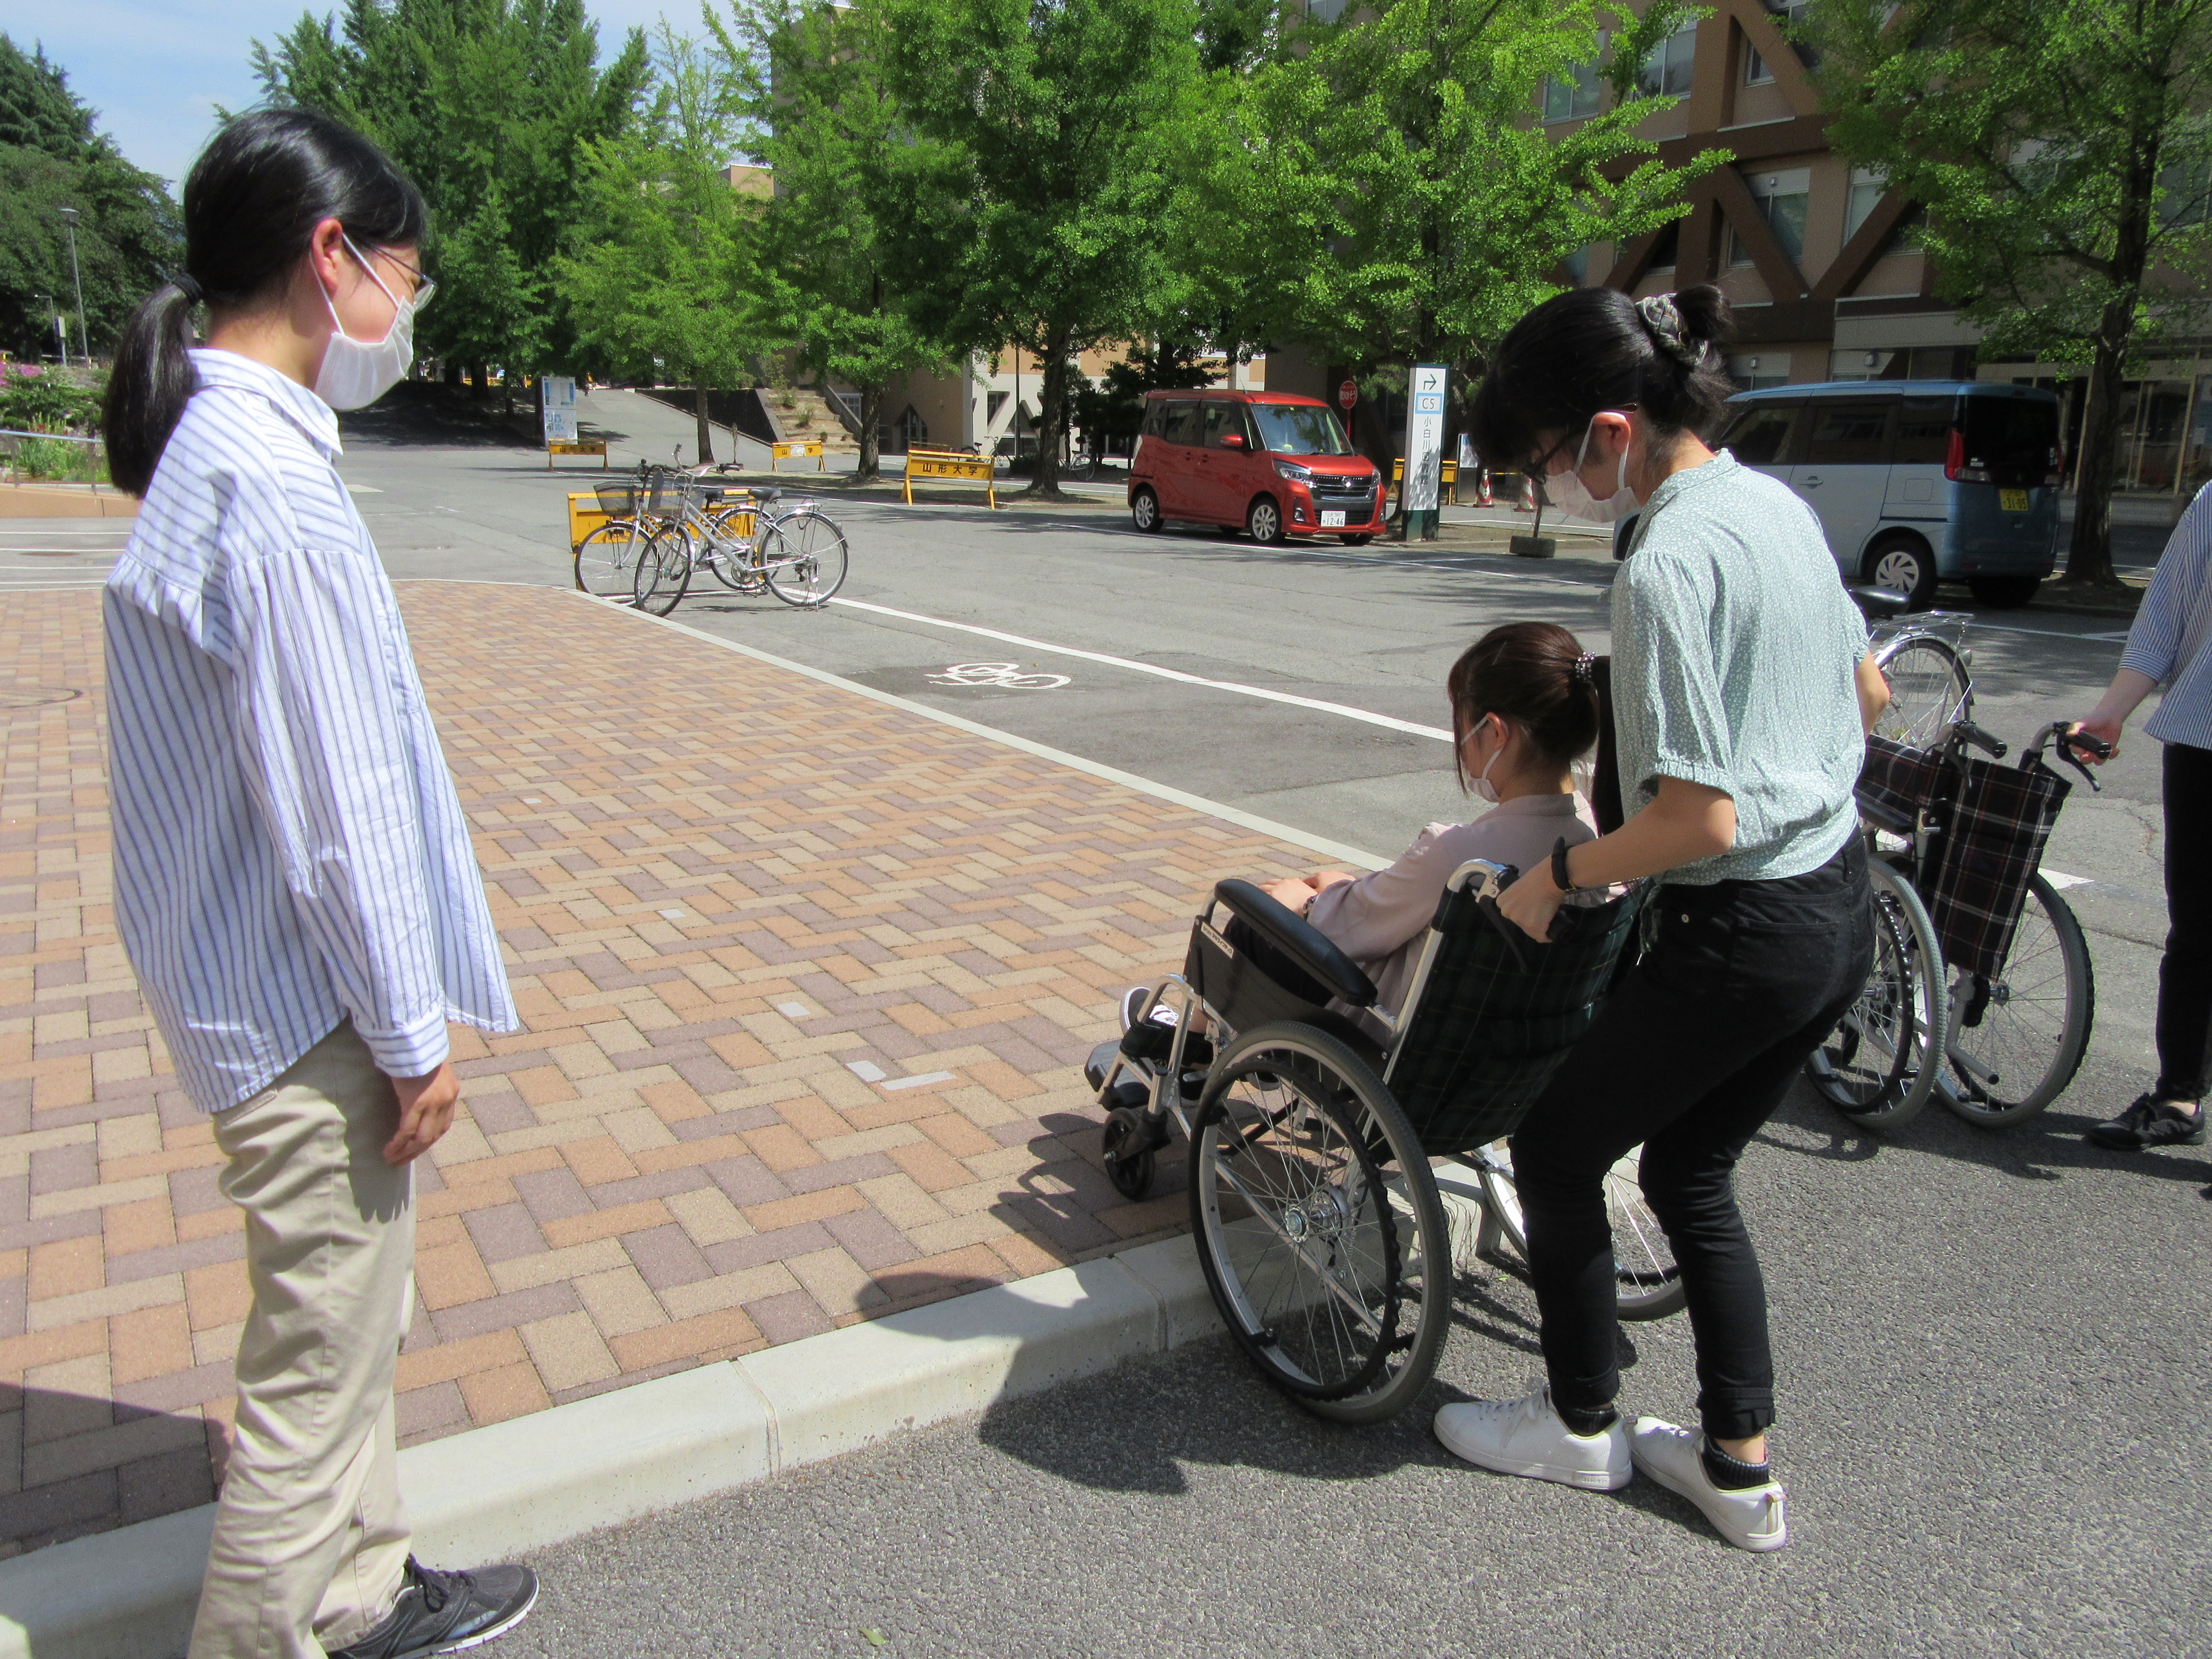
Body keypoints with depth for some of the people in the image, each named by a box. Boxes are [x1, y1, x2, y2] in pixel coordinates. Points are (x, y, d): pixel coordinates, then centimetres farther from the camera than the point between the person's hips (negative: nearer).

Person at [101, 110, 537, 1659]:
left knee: (351, 1324, 24)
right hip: (308, 1004, -10)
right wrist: (412, 1037, -13)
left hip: (252, 975, 10)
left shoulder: (214, 444, 9)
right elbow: (334, 811, -22)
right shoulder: (271, 484, -23)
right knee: (320, 1363, 7)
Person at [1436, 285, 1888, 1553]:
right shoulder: (1781, 504, 6)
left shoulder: (1668, 563, -22)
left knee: (1559, 1153, 12)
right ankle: (1742, 1467, 32)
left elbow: (1699, 819, -25)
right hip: (1845, 911, 9)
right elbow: (1869, 695, 17)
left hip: (1742, 935, -9)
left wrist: (1561, 872, -10)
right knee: (1693, 1173, 22)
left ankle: (1582, 1425, 31)